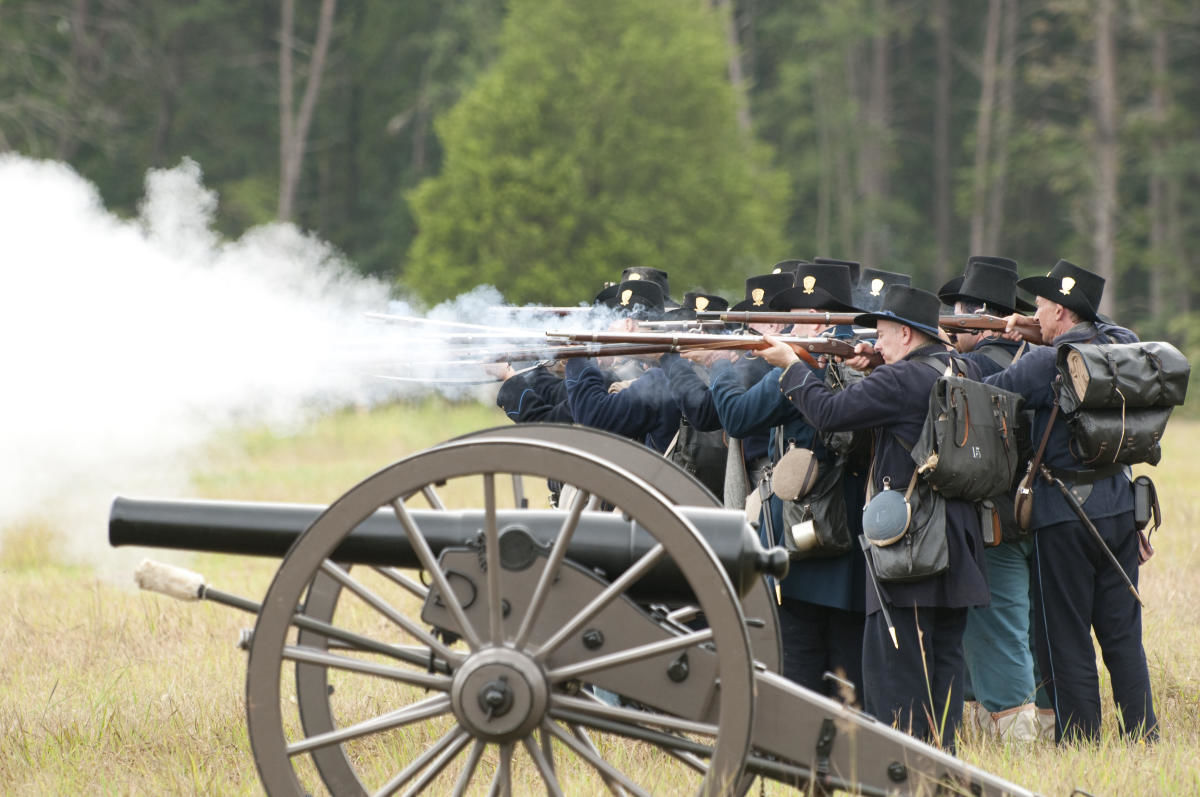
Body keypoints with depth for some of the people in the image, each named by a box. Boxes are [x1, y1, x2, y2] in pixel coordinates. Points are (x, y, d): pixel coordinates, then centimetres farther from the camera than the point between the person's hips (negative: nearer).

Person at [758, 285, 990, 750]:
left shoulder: (902, 380, -15)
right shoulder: (965, 374, 11)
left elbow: (828, 413, -14)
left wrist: (790, 365, -2)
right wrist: (868, 374, 14)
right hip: (959, 547, 8)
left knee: (893, 665, -5)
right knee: (944, 661, 11)